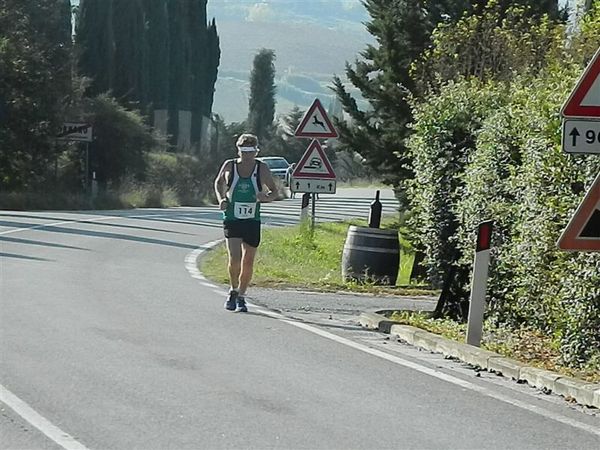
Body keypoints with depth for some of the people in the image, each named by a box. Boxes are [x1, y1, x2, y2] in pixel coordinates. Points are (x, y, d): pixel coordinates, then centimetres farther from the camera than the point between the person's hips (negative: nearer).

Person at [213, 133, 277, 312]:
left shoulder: (262, 169, -3)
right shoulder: (229, 166, -3)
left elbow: (274, 191, 5)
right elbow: (218, 182, 16)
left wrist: (266, 197, -17)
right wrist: (221, 199, -2)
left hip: (252, 222, 1)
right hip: (232, 219, -1)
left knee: (248, 262, 6)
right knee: (234, 258, -17)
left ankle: (241, 296, 25)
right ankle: (233, 291, 7)